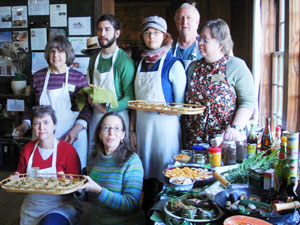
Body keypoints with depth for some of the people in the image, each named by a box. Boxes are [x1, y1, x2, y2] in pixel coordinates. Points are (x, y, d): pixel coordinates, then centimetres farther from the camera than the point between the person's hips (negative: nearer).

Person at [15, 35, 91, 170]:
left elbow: (87, 108, -1)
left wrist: (76, 129, -13)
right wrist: (25, 125, 2)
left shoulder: (79, 78, 0)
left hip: (72, 138, -1)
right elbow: (32, 106, 17)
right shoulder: (38, 77, 7)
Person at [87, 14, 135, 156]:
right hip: (96, 117, 6)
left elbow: (130, 96, -15)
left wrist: (108, 109, -23)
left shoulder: (124, 61, -11)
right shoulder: (94, 59, 11)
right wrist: (89, 97, 2)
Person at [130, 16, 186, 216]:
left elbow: (181, 104, -5)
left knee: (165, 176, 2)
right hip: (142, 125, 5)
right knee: (146, 175, 11)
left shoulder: (173, 64, -5)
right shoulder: (141, 63, 12)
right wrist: (132, 128, 11)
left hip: (165, 125, -5)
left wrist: (166, 109, -23)